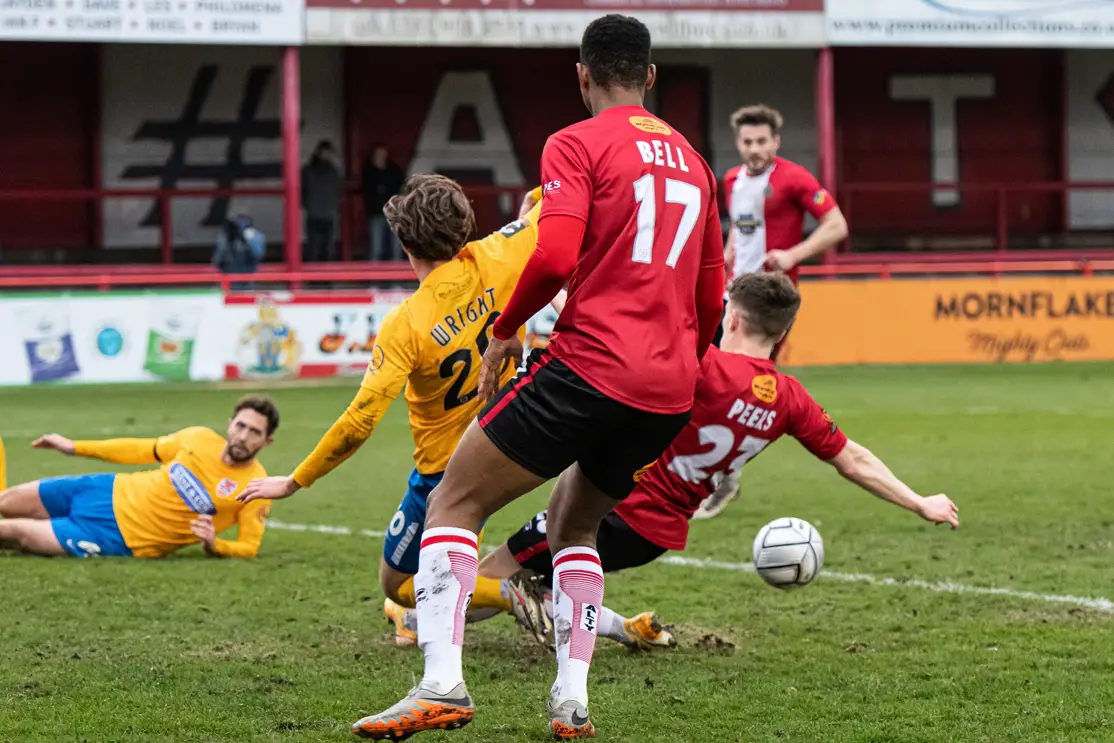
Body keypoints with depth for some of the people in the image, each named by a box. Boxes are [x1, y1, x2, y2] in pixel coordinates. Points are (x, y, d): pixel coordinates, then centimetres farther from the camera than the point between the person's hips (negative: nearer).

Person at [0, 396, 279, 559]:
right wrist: (75, 447, 13)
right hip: (115, 492, 4)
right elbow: (145, 450, 8)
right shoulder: (201, 438, -5)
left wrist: (214, 545, -36)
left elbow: (248, 547, -14)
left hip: (118, 538, -4)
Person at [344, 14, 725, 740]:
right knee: (573, 521, 26)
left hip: (591, 362, -7)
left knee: (453, 503, 2)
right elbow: (711, 298, 23)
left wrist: (505, 330, -1)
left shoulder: (577, 145, -2)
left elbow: (556, 256, -16)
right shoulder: (693, 160, 19)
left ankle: (443, 683, -15)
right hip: (670, 391, 7)